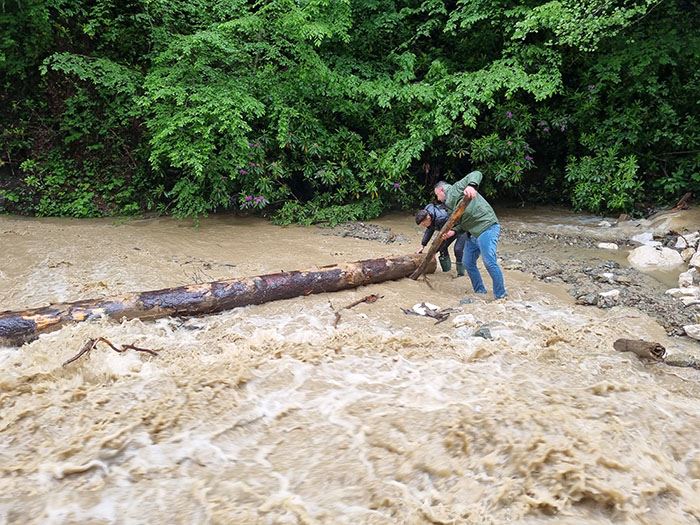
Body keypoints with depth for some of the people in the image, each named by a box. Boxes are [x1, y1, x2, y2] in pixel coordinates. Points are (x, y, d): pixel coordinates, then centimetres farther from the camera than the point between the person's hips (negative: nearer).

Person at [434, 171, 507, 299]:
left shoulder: (457, 188, -2)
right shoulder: (450, 204, 23)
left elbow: (476, 174, -15)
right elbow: (461, 223, 17)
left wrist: (471, 186, -35)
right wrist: (453, 232, -1)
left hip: (487, 228, -11)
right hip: (473, 234, 11)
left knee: (489, 262, -14)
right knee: (468, 262, 13)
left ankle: (501, 296, -6)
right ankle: (480, 291, 25)